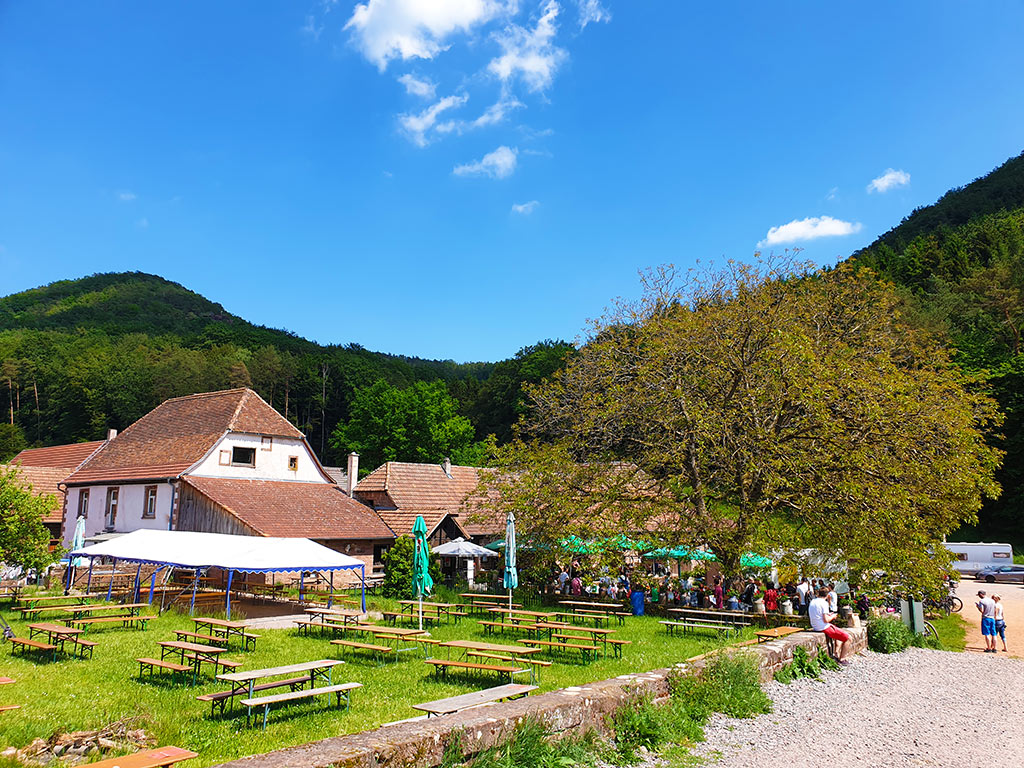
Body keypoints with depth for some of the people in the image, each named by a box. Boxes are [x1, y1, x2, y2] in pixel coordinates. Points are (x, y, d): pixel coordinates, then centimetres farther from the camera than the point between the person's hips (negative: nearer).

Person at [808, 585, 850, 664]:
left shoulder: (812, 602, 8)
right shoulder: (824, 603, -16)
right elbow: (826, 620, -20)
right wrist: (832, 617, -1)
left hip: (815, 627, 9)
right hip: (824, 628, -9)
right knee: (847, 638, 0)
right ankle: (842, 659, 4)